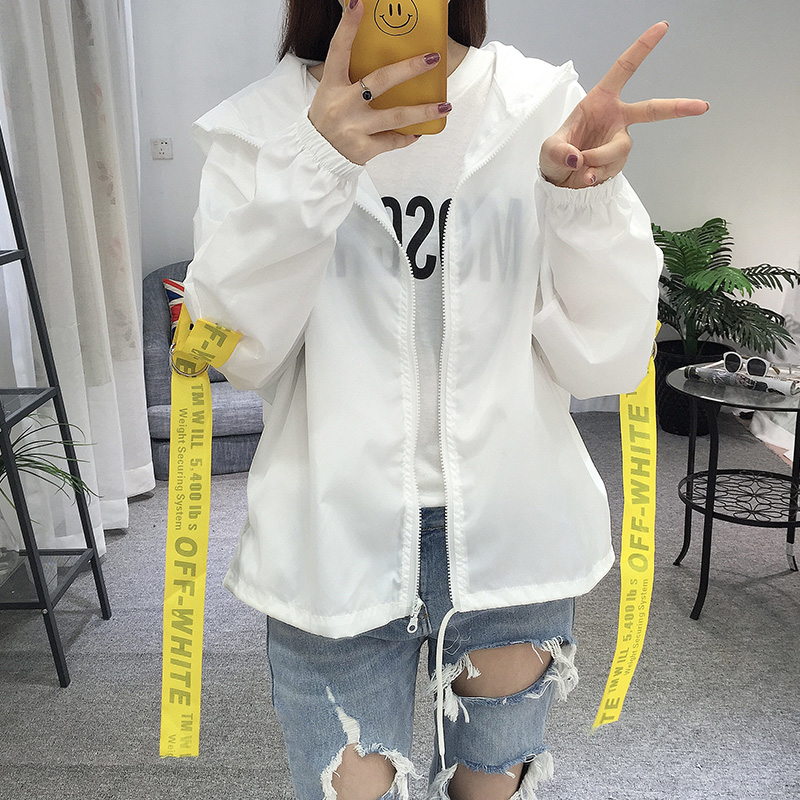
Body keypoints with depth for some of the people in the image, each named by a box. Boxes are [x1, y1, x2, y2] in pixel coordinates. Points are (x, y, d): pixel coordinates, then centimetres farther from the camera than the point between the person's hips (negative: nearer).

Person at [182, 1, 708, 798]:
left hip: (513, 543, 2)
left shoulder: (545, 107, -2)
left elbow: (604, 361, -7)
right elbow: (234, 349, -15)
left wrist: (584, 195, -23)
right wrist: (313, 168, -27)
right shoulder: (257, 126, -3)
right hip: (336, 548, -1)